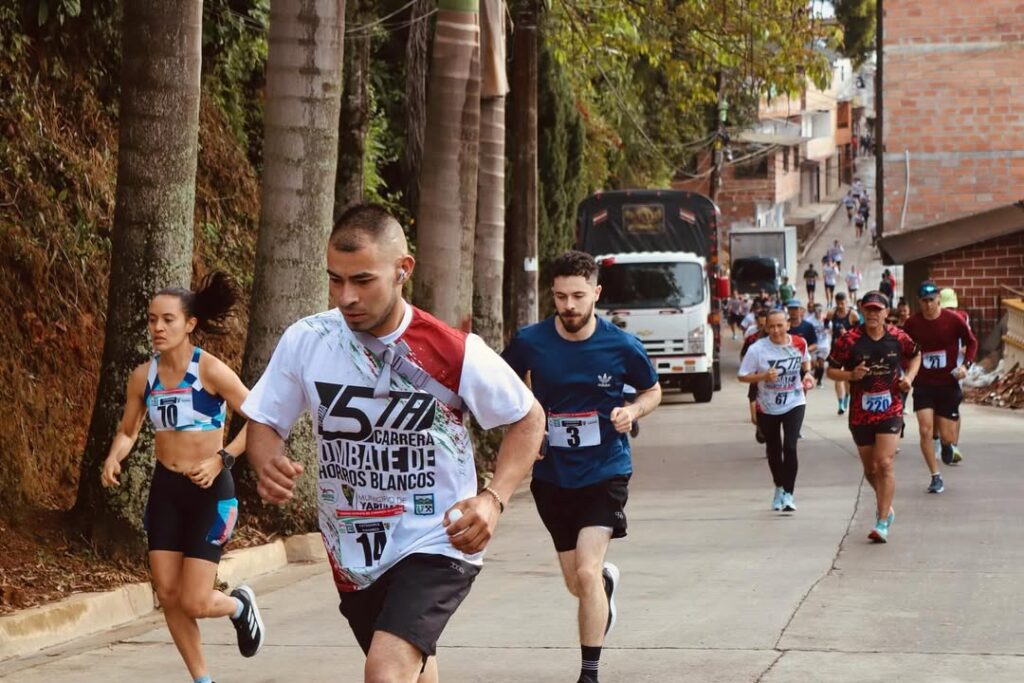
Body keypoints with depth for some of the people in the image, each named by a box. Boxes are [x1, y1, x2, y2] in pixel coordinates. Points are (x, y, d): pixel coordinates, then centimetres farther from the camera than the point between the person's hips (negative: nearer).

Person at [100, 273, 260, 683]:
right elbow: (128, 430, 14)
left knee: (194, 602, -8)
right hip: (165, 490, 5)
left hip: (209, 491, -5)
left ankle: (240, 606, 27)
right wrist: (113, 459, -7)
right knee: (168, 595, 3)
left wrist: (221, 459, -19)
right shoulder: (143, 377, 2)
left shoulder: (211, 371, -13)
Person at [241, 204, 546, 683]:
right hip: (351, 551, 5)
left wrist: (493, 499, -16)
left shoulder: (455, 354, -16)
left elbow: (528, 419, -2)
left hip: (436, 542, -5)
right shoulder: (305, 341, -9)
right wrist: (267, 463, -20)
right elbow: (264, 422, 3)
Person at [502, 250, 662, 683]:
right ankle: (608, 581, 52)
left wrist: (633, 411, -15)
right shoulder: (530, 342, -9)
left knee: (586, 573, -18)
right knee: (576, 583, 13)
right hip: (552, 476, 3)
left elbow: (653, 390, 7)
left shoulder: (622, 346, -11)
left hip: (605, 472, -3)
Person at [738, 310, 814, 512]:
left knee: (790, 447, -16)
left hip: (794, 404, 0)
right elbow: (743, 376, -11)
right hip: (767, 408, 0)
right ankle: (779, 489, 37)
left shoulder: (799, 343, -7)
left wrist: (807, 373, -4)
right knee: (773, 450, 13)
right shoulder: (757, 349, -16)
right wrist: (764, 376, -26)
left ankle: (788, 494, -10)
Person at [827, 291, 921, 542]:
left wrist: (909, 377, 1)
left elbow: (915, 356, 19)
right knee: (870, 469, 13)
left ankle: (883, 523, -10)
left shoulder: (898, 338, -1)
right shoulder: (849, 340, -8)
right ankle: (885, 505, 42)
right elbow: (831, 370, -1)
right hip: (860, 413, 1)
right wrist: (851, 375, -20)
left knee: (884, 464, -14)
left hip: (891, 411, -1)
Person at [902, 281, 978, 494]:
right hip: (923, 384, 1)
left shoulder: (953, 320, -9)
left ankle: (946, 443, 40)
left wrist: (965, 365, -10)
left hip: (948, 383, -1)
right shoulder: (912, 323, -5)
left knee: (947, 437, 1)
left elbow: (972, 343, 4)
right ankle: (936, 477, 2)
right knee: (925, 430, -12)